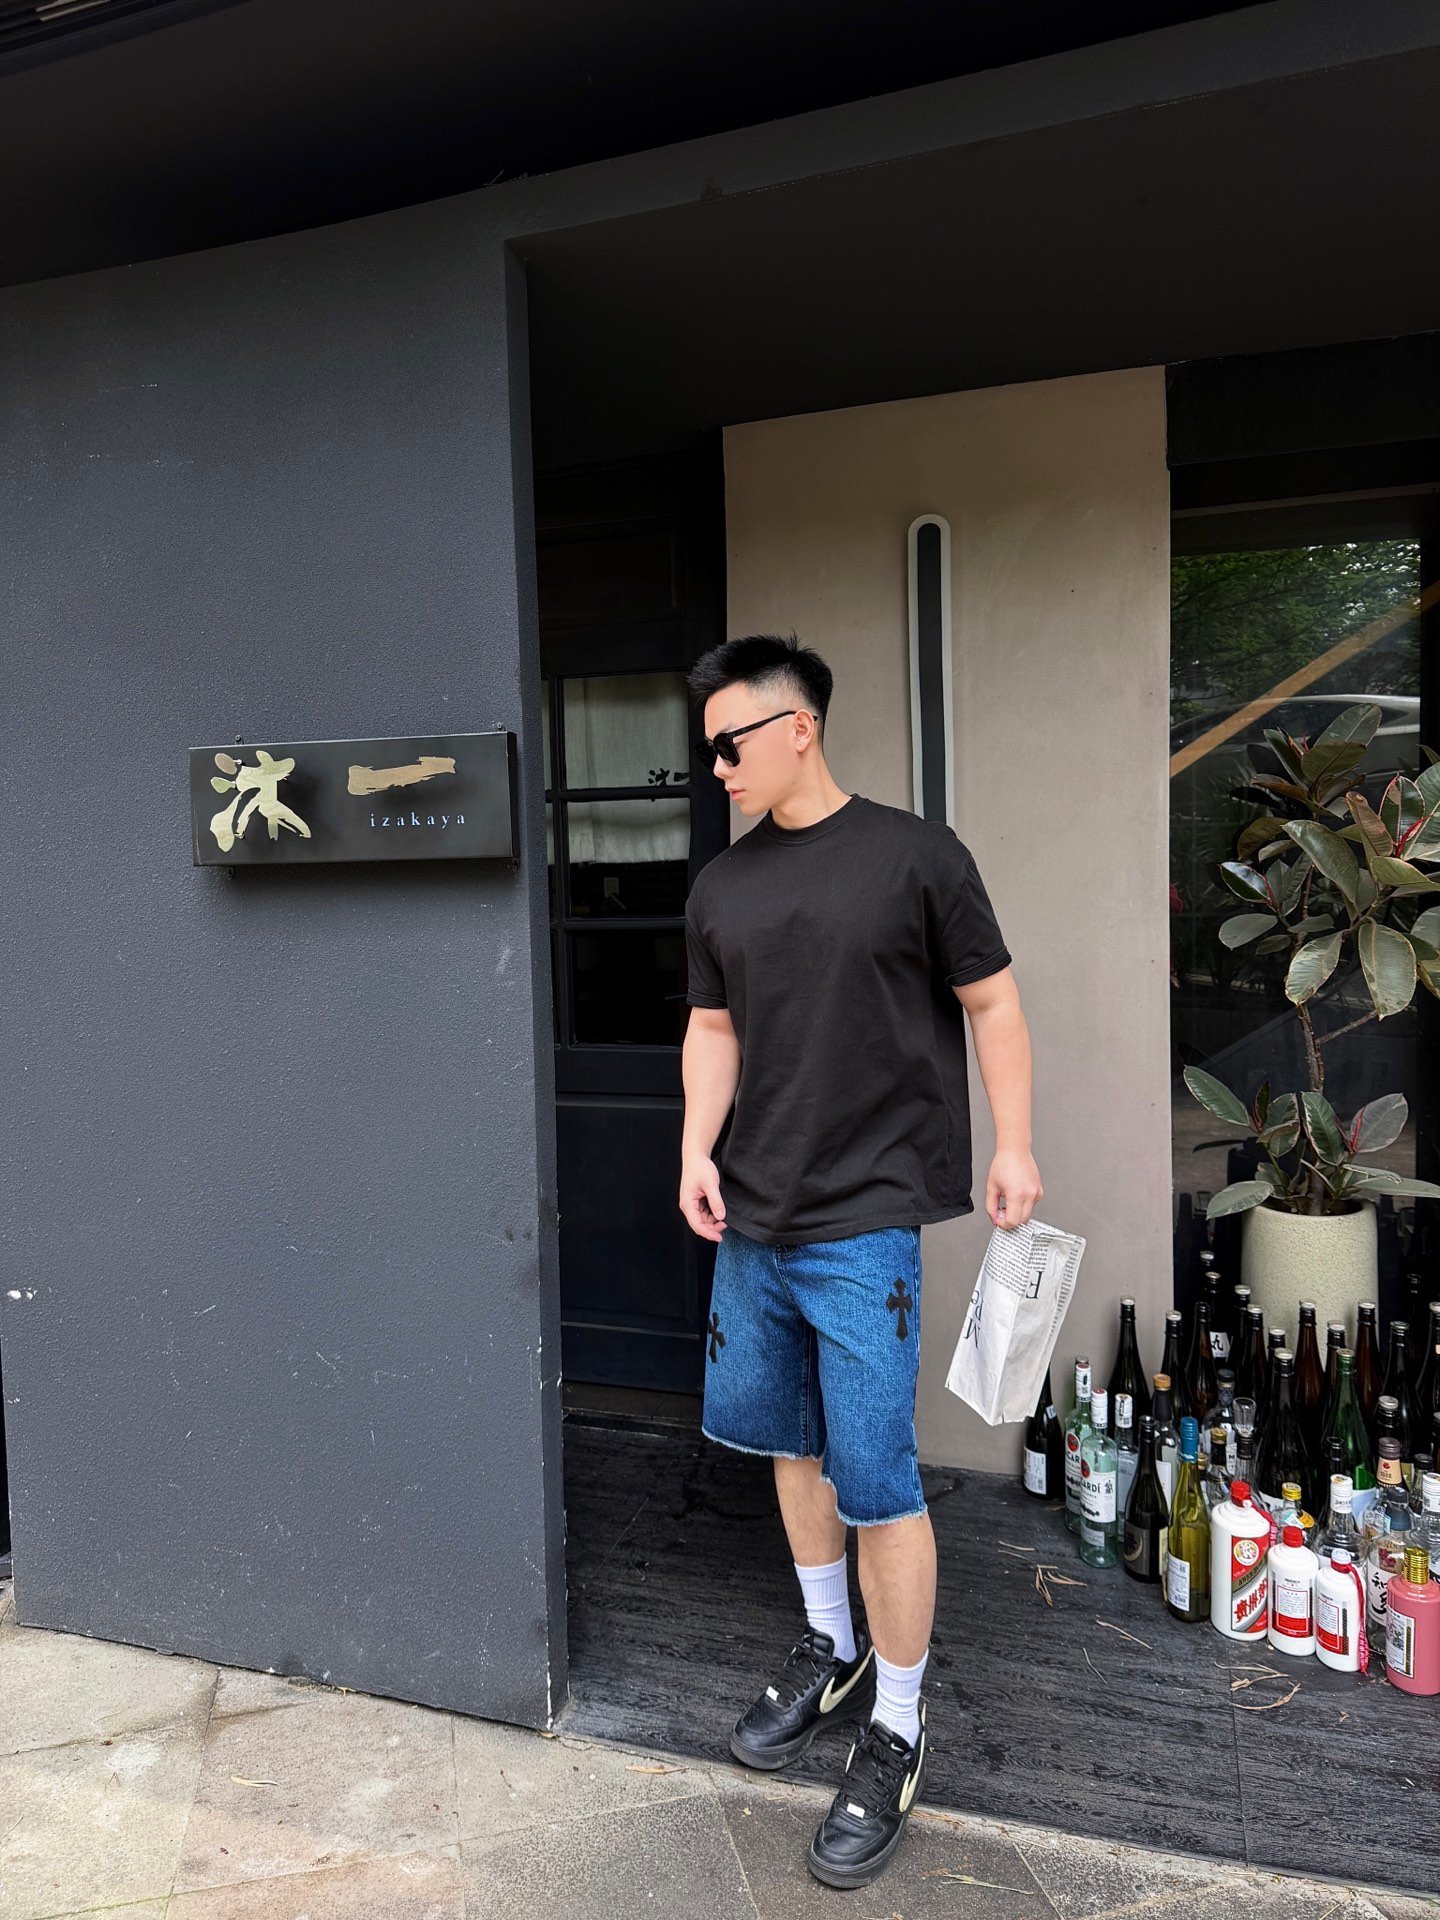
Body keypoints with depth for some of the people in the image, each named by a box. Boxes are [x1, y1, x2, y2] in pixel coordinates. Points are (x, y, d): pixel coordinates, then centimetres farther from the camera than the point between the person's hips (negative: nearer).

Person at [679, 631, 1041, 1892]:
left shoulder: (915, 854, -6)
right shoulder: (721, 887, 8)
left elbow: (991, 1002, -1)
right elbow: (714, 1028, 13)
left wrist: (1015, 1147, -5)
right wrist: (698, 1151, 1)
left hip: (863, 1222, -5)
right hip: (752, 1219, 6)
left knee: (875, 1478, -1)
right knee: (789, 1440, 18)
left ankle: (897, 1731, 20)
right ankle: (831, 1651, 40)